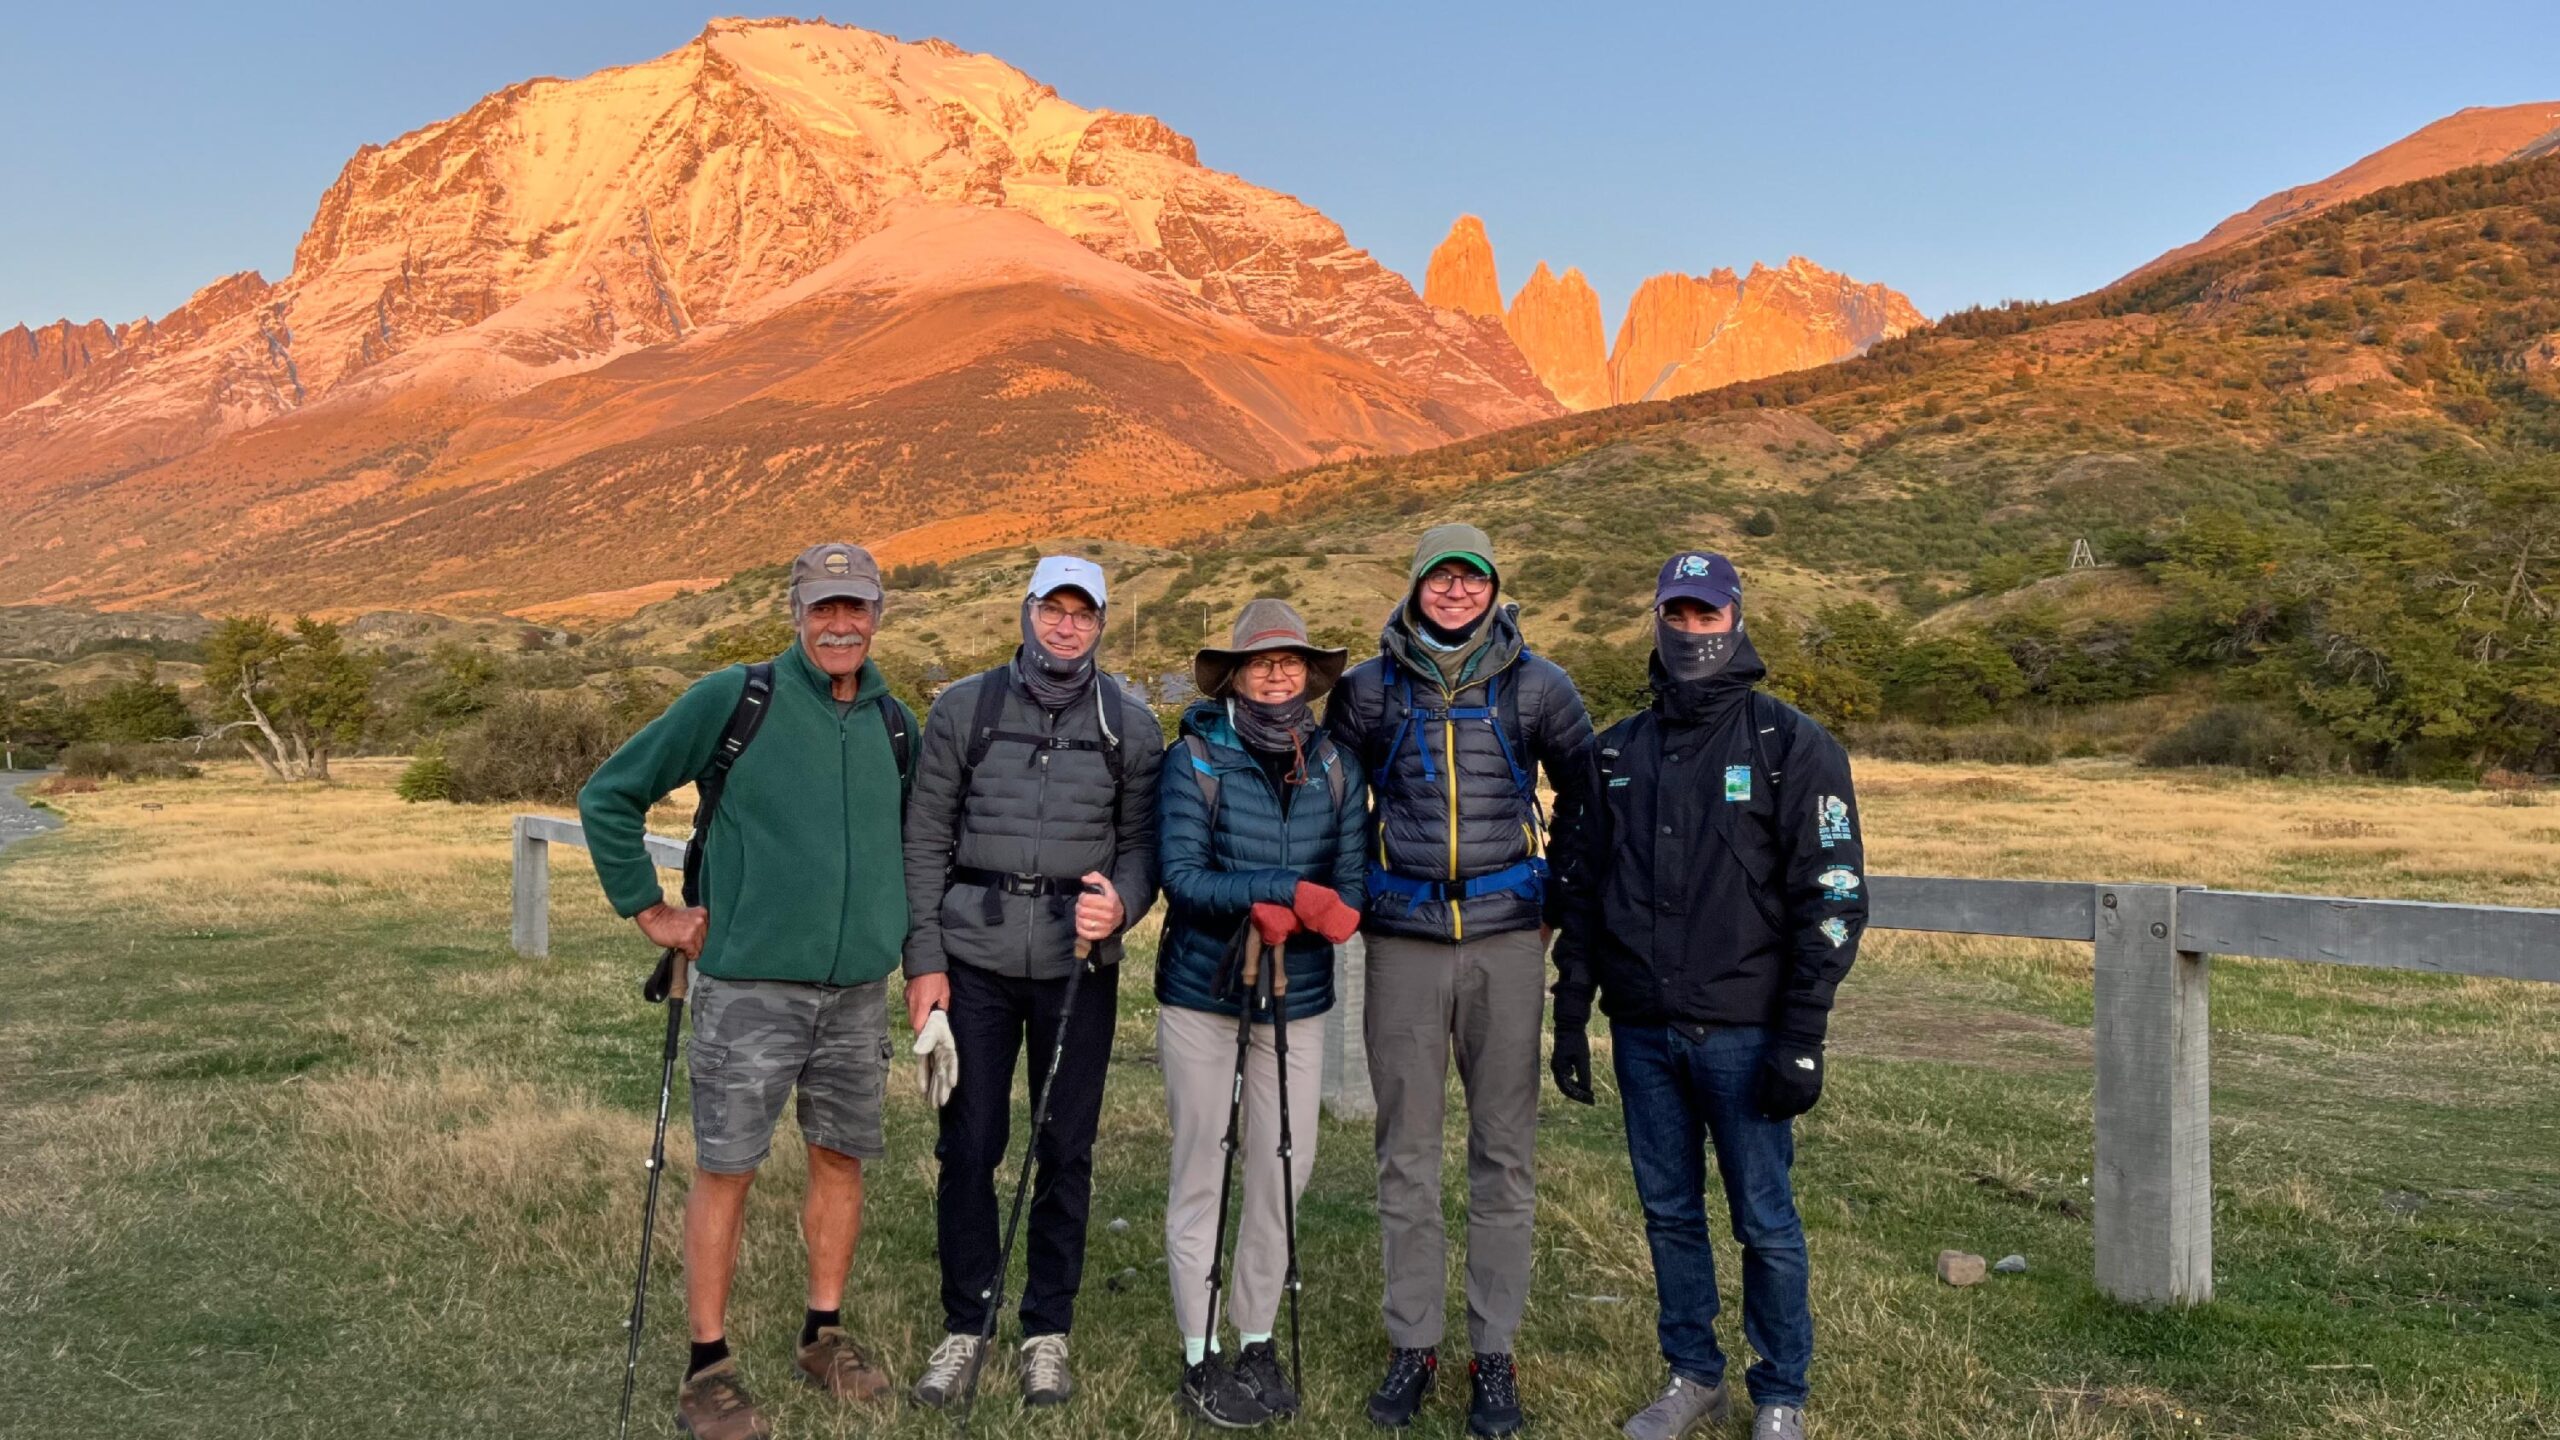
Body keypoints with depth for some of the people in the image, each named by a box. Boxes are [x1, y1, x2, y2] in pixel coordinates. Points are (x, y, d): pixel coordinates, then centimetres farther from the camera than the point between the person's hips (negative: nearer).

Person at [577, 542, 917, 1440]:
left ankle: (824, 1335, 30)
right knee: (726, 1170, 1)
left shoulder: (895, 722, 8)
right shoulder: (735, 698, -7)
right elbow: (610, 795, -2)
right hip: (750, 984, -4)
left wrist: (910, 935, 16)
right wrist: (649, 910, -2)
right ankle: (709, 1368, 14)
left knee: (842, 1159, 13)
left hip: (858, 988, 5)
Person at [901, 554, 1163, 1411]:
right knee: (968, 1148, 5)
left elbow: (1142, 842, 5)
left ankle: (1047, 1333, 22)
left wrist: (1120, 905, -17)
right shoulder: (963, 710, 3)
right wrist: (923, 959, -2)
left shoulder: (1130, 725, 4)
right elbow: (926, 840, 3)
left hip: (1077, 965, 0)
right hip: (973, 960, 0)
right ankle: (963, 1329, 21)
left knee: (1066, 1153, 7)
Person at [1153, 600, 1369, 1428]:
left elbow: (1350, 887, -2)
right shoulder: (1195, 760, -6)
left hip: (1297, 1003, 3)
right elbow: (1181, 875, -14)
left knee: (1285, 1173, 8)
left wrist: (1280, 917, -21)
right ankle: (1201, 1355, 18)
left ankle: (1257, 1339, 26)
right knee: (1202, 1176, 5)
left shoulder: (1335, 767, 3)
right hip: (1200, 997, -3)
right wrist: (1291, 893, -23)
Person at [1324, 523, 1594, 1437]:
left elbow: (1585, 795, 14)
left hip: (1507, 941, 0)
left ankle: (1495, 1353, 16)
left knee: (1503, 1153, 5)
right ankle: (1412, 1344, 19)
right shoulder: (1368, 688, 3)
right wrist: (1352, 893, 11)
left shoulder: (1537, 687, 2)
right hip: (1403, 942, 1)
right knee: (1405, 1153, 6)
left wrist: (1563, 898, 11)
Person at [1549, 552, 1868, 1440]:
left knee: (1765, 1222, 4)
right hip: (1642, 1031, 4)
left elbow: (1832, 898, -7)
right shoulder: (1618, 752, 10)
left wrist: (1802, 1037, -12)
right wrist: (1571, 1018, 9)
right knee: (1669, 1213, 13)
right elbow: (1581, 892, 13)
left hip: (1741, 1032, -4)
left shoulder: (1793, 747, -4)